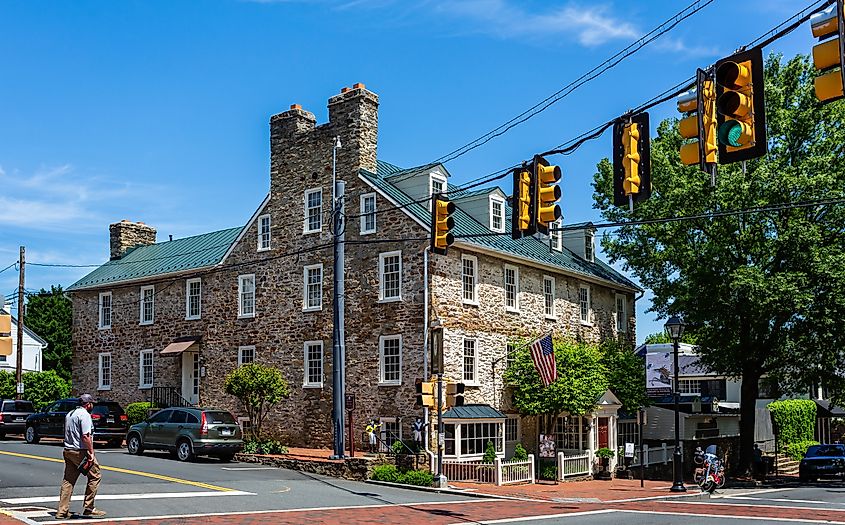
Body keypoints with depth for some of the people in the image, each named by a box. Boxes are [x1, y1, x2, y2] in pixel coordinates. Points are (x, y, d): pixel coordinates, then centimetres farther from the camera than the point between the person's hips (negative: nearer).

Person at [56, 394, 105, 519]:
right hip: (80, 452, -9)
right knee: (95, 476, 0)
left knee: (68, 480, 10)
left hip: (68, 451, 9)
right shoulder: (84, 415, -12)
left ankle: (62, 511, 10)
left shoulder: (69, 414, 18)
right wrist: (91, 452, -18)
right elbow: (85, 436, -21)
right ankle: (88, 508, -1)